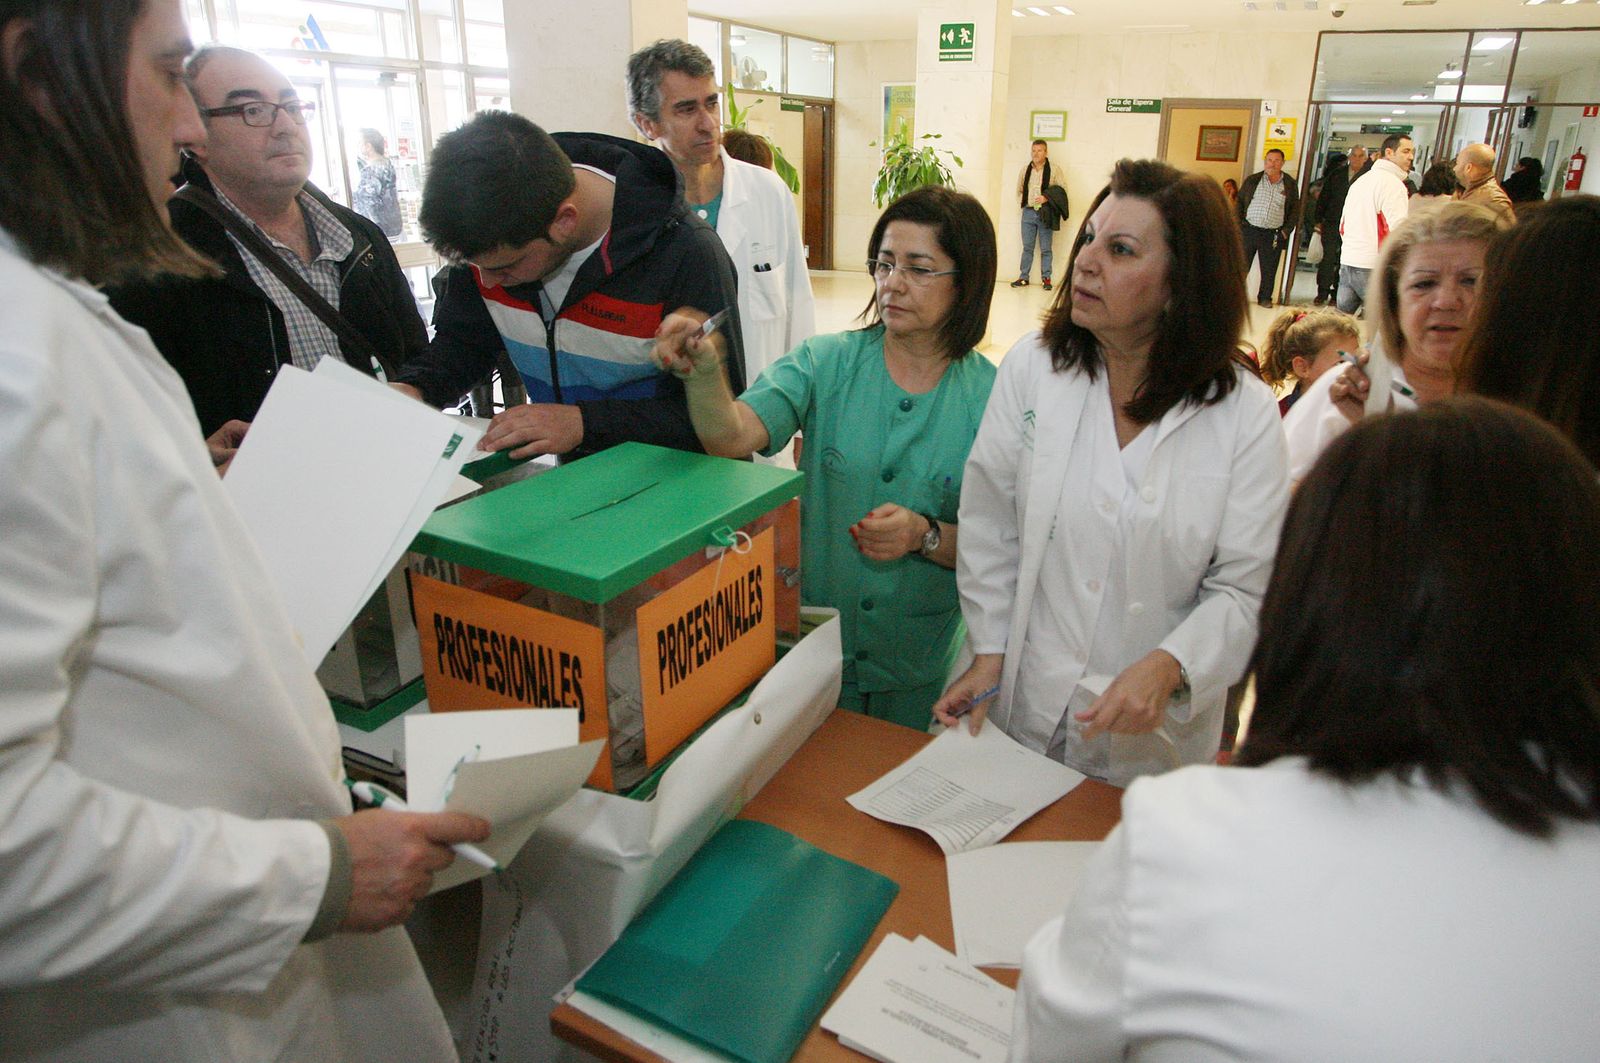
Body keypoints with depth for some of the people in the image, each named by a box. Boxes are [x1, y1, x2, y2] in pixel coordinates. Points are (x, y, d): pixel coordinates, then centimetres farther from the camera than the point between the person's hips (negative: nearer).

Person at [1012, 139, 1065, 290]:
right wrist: (1025, 201, 5)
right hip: (1028, 212, 3)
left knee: (1045, 248, 1)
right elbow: (1019, 190, 20)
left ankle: (1046, 278, 7)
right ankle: (1023, 278, 11)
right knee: (1027, 247, 6)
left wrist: (1046, 198, -14)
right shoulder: (1025, 169, 10)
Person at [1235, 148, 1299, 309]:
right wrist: (1237, 225, -2)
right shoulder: (1252, 180, 6)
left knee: (1269, 269, 5)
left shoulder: (1290, 184, 6)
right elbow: (1239, 202, 8)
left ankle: (1265, 297, 16)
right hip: (1249, 230, 0)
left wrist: (1286, 230, -1)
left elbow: (1295, 210, 9)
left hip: (1273, 235, 0)